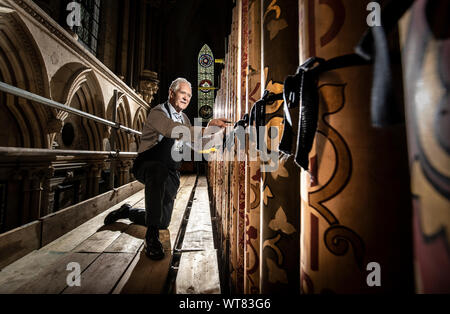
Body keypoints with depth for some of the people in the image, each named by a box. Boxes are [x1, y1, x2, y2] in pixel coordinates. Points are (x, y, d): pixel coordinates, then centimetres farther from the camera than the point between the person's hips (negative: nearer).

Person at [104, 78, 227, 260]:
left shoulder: (184, 118, 12)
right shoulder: (158, 113, -11)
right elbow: (174, 130, -34)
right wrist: (206, 129, -41)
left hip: (170, 174, 7)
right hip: (147, 166, -6)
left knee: (163, 222, 6)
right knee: (158, 170, -44)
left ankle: (128, 212, 35)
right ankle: (151, 237, -30)